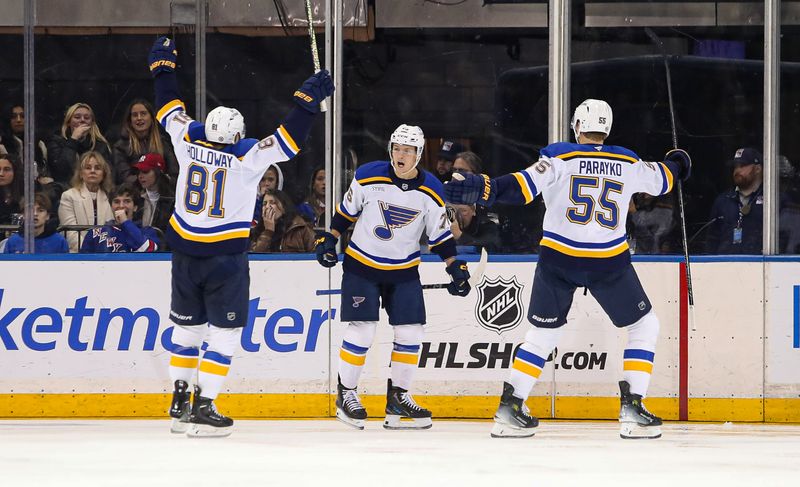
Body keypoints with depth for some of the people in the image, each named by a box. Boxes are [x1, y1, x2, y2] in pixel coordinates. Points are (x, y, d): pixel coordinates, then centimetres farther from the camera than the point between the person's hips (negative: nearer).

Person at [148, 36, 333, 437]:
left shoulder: (189, 141, -2)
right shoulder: (247, 155, -13)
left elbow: (170, 110, 12)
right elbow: (289, 139, -16)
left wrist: (163, 66, 24)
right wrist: (309, 99, -11)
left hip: (185, 252, 5)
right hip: (226, 258, -5)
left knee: (187, 325, 17)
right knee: (224, 330, 2)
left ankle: (180, 402, 19)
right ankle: (204, 408, -5)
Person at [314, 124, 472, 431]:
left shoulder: (430, 190, -6)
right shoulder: (368, 177, -12)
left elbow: (440, 234, 2)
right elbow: (346, 211, 2)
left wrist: (455, 267, -3)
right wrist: (329, 240, -2)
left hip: (404, 270, 3)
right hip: (361, 264, -3)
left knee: (411, 333, -3)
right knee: (361, 330, -10)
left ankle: (398, 398, 9)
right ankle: (345, 395, 6)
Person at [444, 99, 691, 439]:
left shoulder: (560, 158, -3)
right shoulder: (628, 164, 4)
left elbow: (523, 186, -18)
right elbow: (660, 179, 23)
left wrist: (484, 190, -20)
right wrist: (676, 164, 44)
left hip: (559, 258, 1)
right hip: (609, 263, -1)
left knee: (543, 333, 15)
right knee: (644, 326, 14)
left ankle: (509, 408, 10)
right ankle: (632, 409, 2)